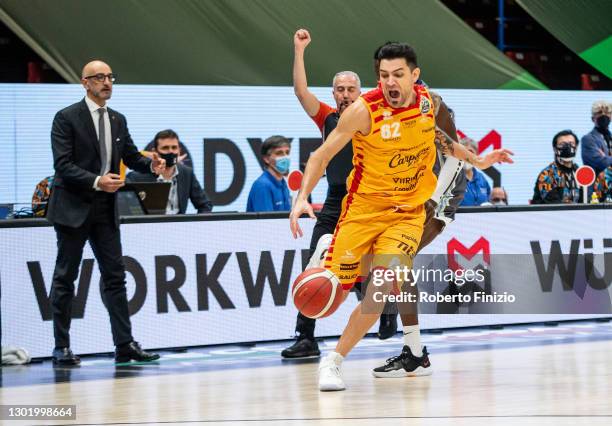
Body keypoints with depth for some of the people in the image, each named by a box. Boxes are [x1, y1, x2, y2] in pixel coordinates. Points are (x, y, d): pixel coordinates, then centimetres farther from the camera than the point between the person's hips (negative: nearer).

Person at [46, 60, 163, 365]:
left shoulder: (118, 120, 13)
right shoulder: (67, 118, -7)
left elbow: (131, 156, 13)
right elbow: (63, 164, -14)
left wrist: (151, 165, -9)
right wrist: (96, 181, -25)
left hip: (105, 209, 6)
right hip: (73, 208, -6)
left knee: (115, 276, 4)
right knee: (65, 277, 1)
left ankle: (124, 345, 5)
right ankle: (61, 348, 5)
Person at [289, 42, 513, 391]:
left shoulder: (426, 100, -3)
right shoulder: (364, 111, -17)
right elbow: (323, 155, -12)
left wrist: (475, 160, 22)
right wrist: (302, 198, -24)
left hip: (407, 212, 2)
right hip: (363, 208, -2)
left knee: (382, 285, -18)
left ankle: (334, 361, -9)